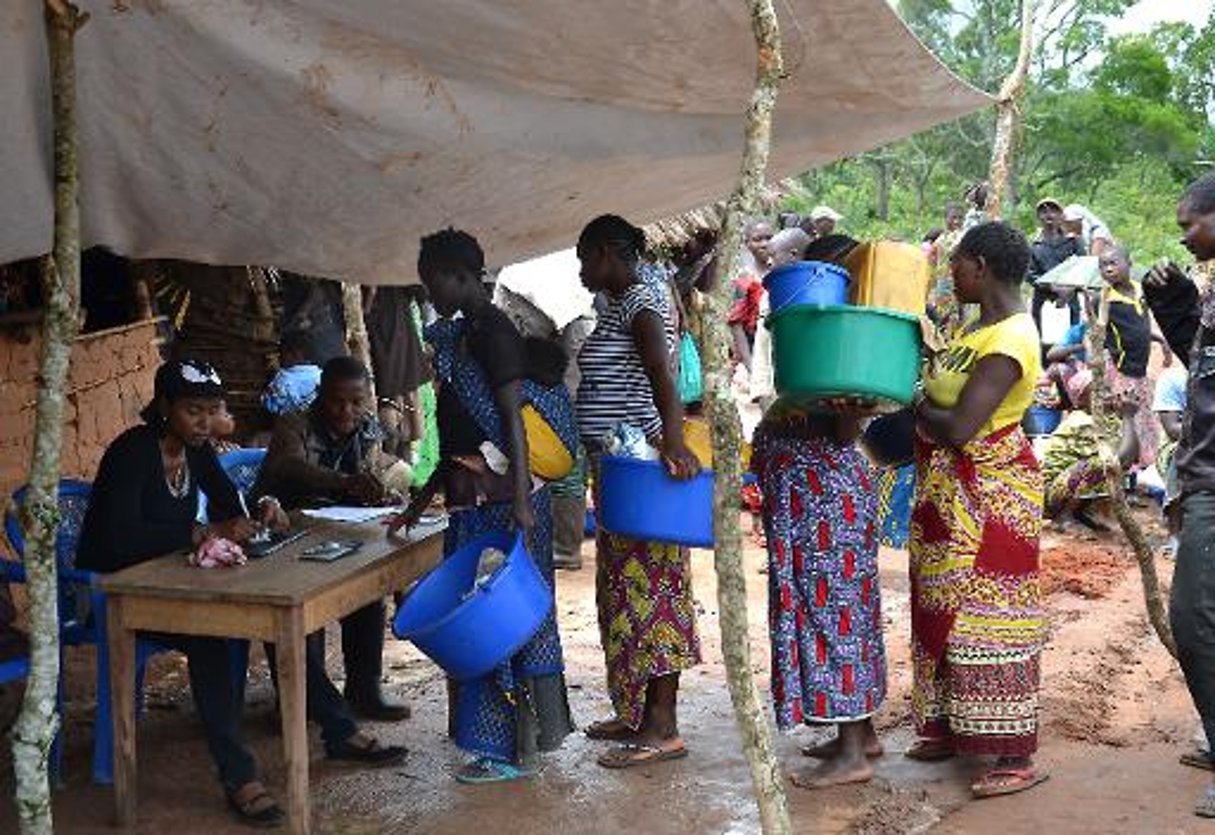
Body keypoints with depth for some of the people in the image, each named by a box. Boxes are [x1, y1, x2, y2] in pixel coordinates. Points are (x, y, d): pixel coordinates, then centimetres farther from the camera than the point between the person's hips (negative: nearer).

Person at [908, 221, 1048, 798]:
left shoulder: (1009, 342, -21)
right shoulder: (983, 327, 9)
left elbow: (958, 428, -25)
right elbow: (946, 389, 14)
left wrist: (911, 405, -10)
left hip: (990, 495, -10)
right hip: (953, 494, 10)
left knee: (988, 619, -5)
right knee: (948, 613, 16)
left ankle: (1016, 758, 2)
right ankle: (955, 728, 30)